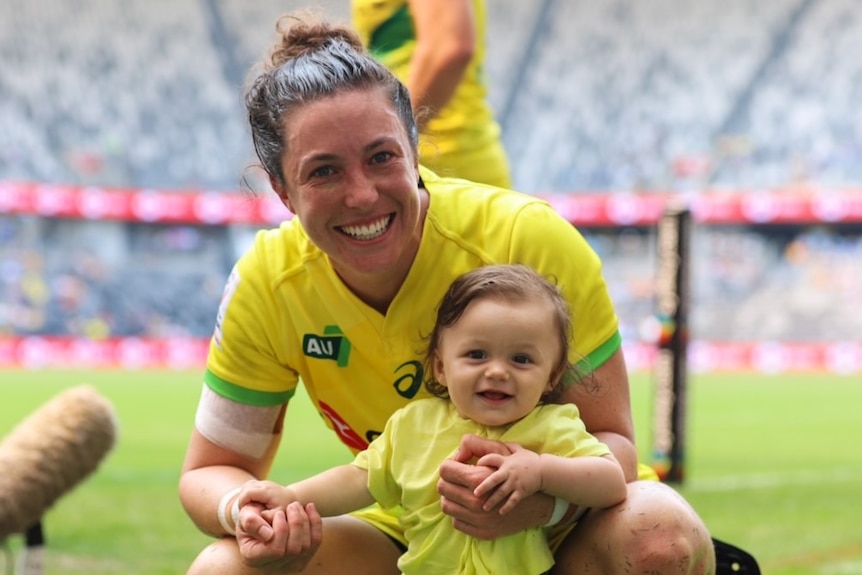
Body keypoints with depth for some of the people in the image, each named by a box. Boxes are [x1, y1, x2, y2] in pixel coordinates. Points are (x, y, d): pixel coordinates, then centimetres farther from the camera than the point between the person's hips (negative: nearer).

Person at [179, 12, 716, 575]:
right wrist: (245, 511, -30)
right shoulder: (264, 284, -16)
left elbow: (612, 440, -19)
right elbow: (211, 470, -5)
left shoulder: (529, 239, -24)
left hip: (559, 528, -2)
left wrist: (544, 497, -42)